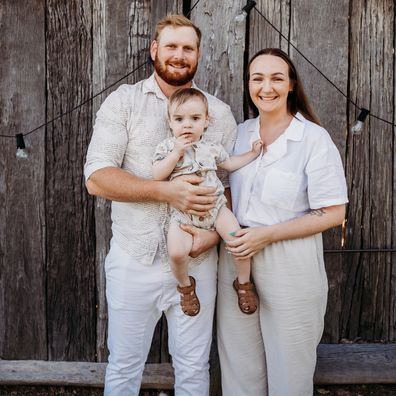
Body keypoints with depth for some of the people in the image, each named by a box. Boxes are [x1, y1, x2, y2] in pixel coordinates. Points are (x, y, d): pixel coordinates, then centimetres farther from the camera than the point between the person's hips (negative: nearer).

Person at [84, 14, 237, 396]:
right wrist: (165, 191, -24)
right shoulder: (122, 101, -2)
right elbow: (96, 177, -12)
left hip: (195, 261, 2)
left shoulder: (219, 113, 5)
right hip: (133, 260, -1)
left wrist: (216, 232, -14)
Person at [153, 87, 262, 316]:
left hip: (215, 205, 2)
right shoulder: (168, 147, 0)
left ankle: (244, 283, 12)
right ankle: (185, 285, 10)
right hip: (183, 212, -2)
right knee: (176, 252, -23)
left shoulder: (212, 147, 8)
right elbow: (157, 175, -11)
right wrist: (177, 152, -18)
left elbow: (230, 164, 24)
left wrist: (253, 153, 19)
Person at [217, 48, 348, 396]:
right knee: (239, 367, 16)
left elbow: (333, 213, -13)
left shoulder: (314, 138, -10)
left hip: (290, 266, -4)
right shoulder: (240, 134, 6)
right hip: (236, 260, 5)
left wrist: (267, 235, -18)